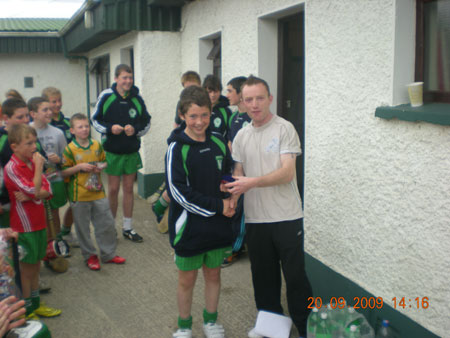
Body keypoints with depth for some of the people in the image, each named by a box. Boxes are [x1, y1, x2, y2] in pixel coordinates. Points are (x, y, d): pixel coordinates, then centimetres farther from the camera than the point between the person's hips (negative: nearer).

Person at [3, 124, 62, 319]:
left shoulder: (32, 162, 5)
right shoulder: (12, 168, -17)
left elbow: (48, 190, -1)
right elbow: (34, 190, -24)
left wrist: (30, 196, -18)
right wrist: (39, 167, -19)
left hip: (38, 222, 7)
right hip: (25, 226, -7)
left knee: (35, 265, 18)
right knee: (27, 267, 5)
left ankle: (35, 304, 33)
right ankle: (27, 310, 21)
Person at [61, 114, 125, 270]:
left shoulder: (97, 145, 3)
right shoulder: (70, 149, -9)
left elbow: (103, 162, 17)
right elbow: (64, 172, -7)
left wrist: (101, 167, -5)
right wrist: (79, 167, -20)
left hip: (98, 193, 4)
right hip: (79, 196, -4)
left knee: (107, 223, 9)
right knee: (83, 227, 8)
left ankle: (108, 253, 25)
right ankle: (90, 256, 25)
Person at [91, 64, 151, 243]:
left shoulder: (137, 98, -1)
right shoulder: (106, 96, -7)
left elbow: (146, 123, 6)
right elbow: (95, 120, 0)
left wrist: (135, 130, -14)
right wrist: (110, 128, -18)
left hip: (132, 151, 2)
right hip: (112, 151, -2)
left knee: (128, 189, 9)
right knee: (113, 189, 4)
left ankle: (127, 227, 20)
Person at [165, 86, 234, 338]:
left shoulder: (219, 142, 1)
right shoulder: (177, 148, -14)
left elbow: (229, 174, 17)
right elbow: (179, 192, -19)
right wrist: (217, 205, -19)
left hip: (218, 224, 4)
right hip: (189, 227, -4)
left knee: (214, 273, 17)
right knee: (187, 279, 11)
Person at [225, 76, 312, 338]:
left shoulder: (285, 129, -8)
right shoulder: (242, 136, 9)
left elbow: (287, 173, -17)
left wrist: (252, 182, -27)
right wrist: (233, 191, -7)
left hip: (286, 217, -5)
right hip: (255, 218, 5)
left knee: (295, 276, 2)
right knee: (263, 276, 16)